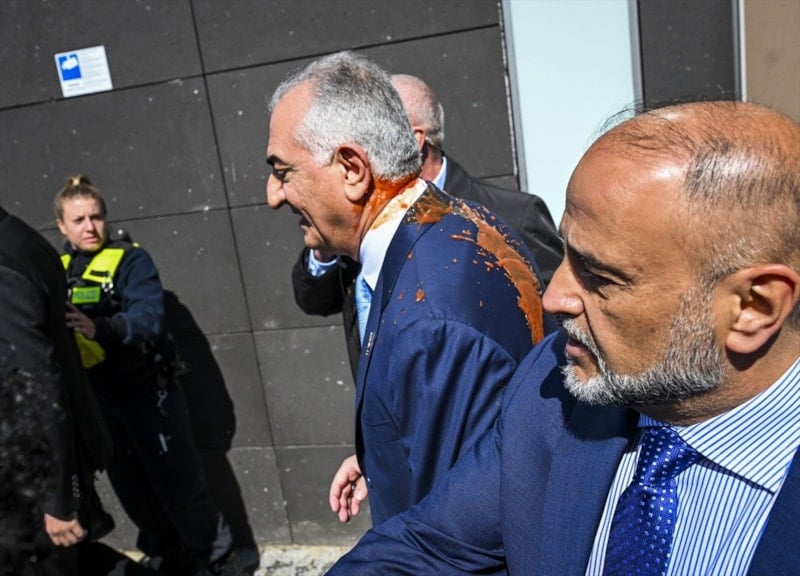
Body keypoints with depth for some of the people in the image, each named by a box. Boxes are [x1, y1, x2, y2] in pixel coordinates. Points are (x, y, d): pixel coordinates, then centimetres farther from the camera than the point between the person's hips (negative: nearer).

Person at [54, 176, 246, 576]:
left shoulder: (131, 259, -9)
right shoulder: (56, 271, 8)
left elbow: (149, 316, -25)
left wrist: (101, 328, -41)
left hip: (145, 392, -5)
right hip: (96, 401, 5)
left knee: (178, 483, -1)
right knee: (132, 491, 17)